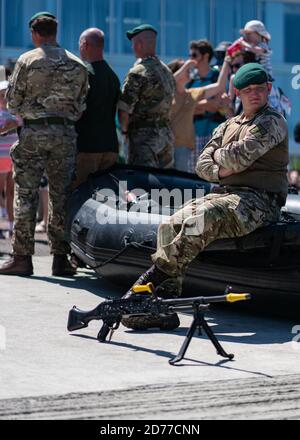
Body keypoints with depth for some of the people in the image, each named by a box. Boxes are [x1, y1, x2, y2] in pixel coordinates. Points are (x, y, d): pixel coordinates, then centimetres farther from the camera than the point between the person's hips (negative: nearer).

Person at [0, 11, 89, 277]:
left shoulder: (28, 60, -3)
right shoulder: (78, 65, 7)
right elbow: (82, 105, 8)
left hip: (33, 133, -3)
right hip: (66, 133, 3)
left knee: (26, 195, 0)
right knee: (61, 196, 7)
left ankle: (22, 257, -1)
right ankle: (61, 257, 7)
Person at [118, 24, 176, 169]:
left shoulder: (138, 73, -12)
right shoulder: (167, 71, 14)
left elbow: (124, 110, -14)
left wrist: (125, 129, 2)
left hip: (144, 137, -8)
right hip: (166, 135, 8)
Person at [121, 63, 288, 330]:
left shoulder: (273, 122, 0)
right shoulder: (228, 126, 25)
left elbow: (239, 157, -13)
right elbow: (202, 165, 17)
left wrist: (219, 155, 8)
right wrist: (221, 171, -4)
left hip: (258, 200, -6)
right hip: (224, 194, 7)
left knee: (201, 218, -35)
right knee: (172, 225, -20)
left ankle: (157, 274, -25)